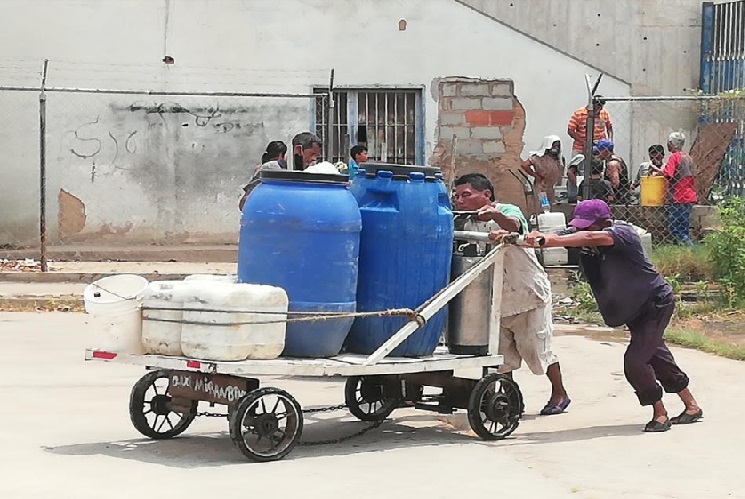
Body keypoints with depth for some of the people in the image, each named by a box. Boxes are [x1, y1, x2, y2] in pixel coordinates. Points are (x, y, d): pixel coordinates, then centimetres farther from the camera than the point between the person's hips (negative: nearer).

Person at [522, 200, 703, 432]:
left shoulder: (623, 233, -28)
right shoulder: (582, 240, -8)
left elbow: (591, 238, -46)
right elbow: (556, 238, -21)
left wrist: (548, 240, -56)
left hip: (656, 303, -8)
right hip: (633, 308, 8)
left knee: (635, 361, -16)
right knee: (656, 356, 17)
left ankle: (660, 414, 2)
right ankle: (691, 407, 34)